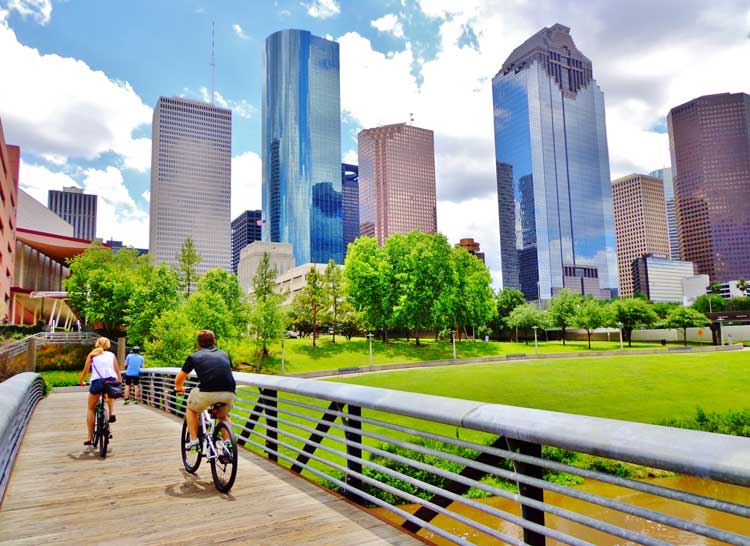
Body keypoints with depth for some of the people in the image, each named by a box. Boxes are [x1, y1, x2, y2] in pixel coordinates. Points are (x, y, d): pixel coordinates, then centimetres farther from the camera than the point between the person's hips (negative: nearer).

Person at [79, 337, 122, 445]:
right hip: (111, 380, 1)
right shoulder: (112, 355, 20)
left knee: (91, 409, 17)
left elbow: (85, 370, 14)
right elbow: (117, 371, 18)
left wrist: (80, 382, 30)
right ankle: (112, 413, 14)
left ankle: (89, 437, 13)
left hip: (97, 381, -1)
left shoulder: (92, 355, 18)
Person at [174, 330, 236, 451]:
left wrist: (179, 388, 48)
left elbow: (178, 380, 26)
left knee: (191, 409, 30)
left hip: (207, 392, -3)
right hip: (229, 393, 3)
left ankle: (194, 441, 22)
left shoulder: (194, 356, 18)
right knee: (223, 416, 33)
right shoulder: (224, 354, 26)